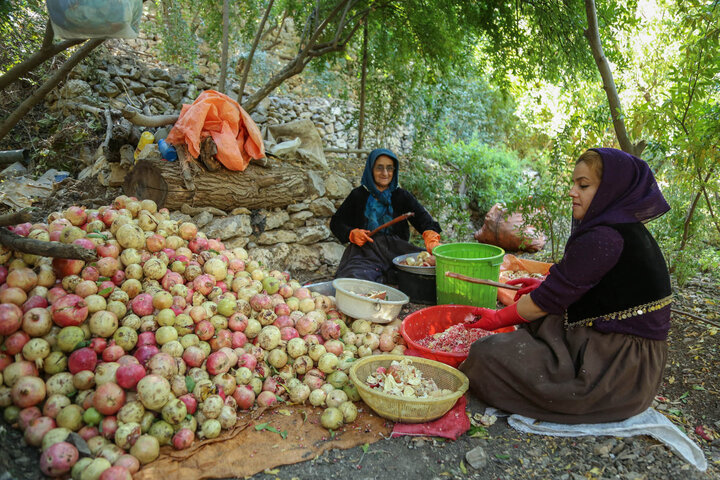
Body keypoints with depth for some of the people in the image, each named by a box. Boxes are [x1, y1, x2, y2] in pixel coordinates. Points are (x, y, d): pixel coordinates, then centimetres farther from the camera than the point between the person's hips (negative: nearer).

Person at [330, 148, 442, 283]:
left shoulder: (402, 196, 12)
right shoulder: (358, 195, 11)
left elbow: (422, 217, -5)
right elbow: (336, 222, 14)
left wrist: (431, 236, -28)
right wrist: (352, 234, -8)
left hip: (396, 249, 2)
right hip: (366, 249, -2)